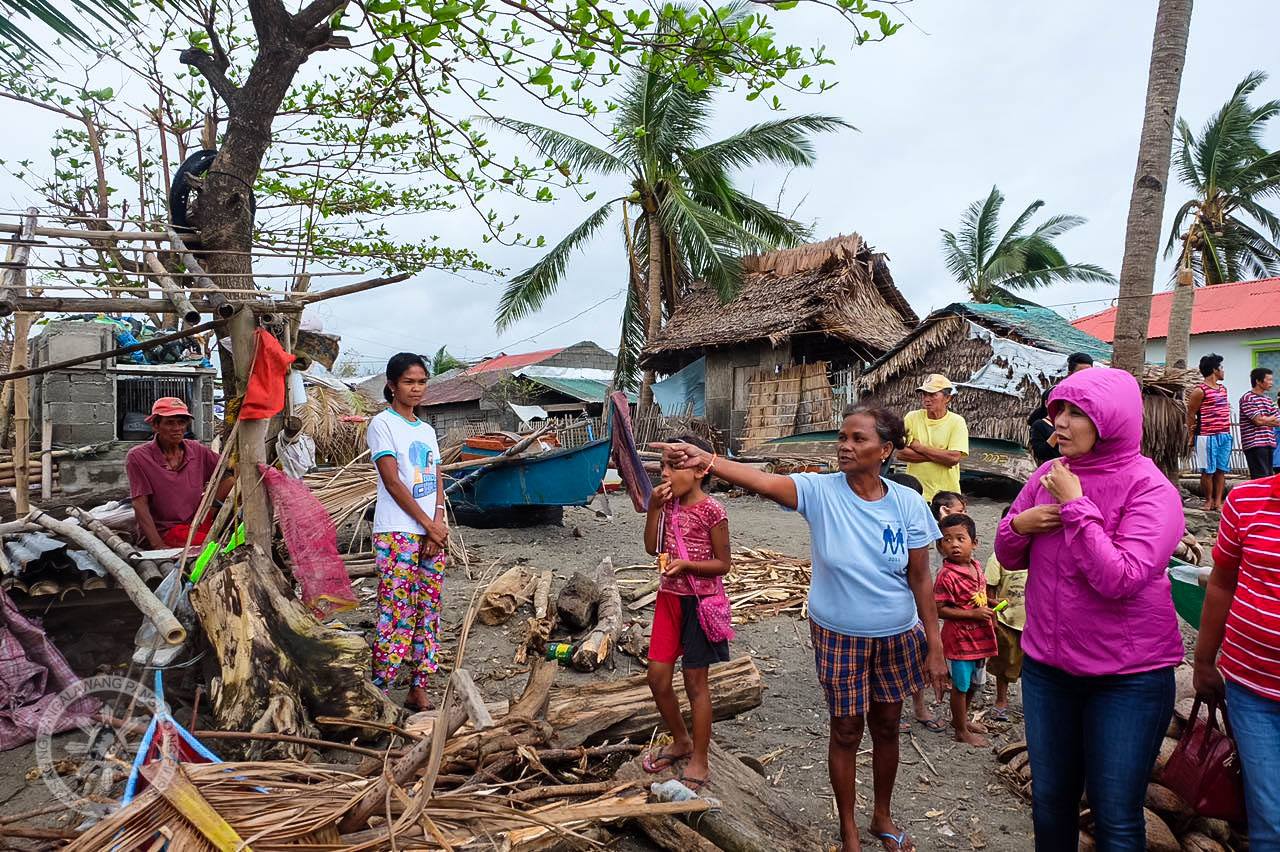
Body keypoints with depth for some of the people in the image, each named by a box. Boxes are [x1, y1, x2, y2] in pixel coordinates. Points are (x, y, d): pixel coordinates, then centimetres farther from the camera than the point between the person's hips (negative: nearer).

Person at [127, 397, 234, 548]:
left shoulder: (196, 450, 6)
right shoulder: (138, 457, -6)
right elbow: (140, 506, -11)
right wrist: (158, 546, -21)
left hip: (196, 523, 6)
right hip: (163, 532, -6)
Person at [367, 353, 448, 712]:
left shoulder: (427, 430, 16)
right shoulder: (383, 423, -3)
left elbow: (437, 485, 11)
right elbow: (392, 482, -10)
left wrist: (437, 526, -5)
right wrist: (429, 524, -11)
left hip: (432, 534, 7)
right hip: (396, 534, -6)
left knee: (428, 612, 8)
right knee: (396, 614, -8)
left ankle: (418, 690, 17)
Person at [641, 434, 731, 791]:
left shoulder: (712, 510, -15)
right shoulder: (669, 504, 4)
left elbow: (722, 564, -10)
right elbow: (652, 548, 3)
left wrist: (687, 564, -25)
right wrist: (654, 507, -7)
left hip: (700, 599, -6)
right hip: (669, 597, 6)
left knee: (695, 681, 4)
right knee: (657, 676, 9)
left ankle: (699, 762, 21)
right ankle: (681, 741, 33)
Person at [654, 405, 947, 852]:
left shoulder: (908, 503, -12)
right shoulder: (819, 491, -18)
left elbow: (920, 580, -5)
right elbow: (761, 480, -36)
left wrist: (935, 646, -2)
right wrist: (705, 460, -53)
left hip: (897, 636, 2)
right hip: (839, 637, -2)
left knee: (886, 727, 19)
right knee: (846, 731, 13)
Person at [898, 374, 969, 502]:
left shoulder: (957, 421, -3)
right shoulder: (912, 417, 1)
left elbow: (954, 458, -16)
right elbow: (901, 453, -9)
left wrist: (918, 446, -11)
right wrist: (939, 456, -13)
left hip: (946, 495, -1)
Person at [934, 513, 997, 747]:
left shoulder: (976, 567, 2)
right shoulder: (947, 575, -23)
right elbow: (940, 610, -23)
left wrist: (990, 607, 2)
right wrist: (973, 614, -24)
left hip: (978, 637, 8)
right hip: (959, 638, -8)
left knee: (972, 683, 24)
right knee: (961, 685, 8)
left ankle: (961, 718, 45)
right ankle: (962, 731, 25)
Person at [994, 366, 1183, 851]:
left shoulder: (1150, 491, -15)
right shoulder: (1048, 476, -1)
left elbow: (1120, 579, -26)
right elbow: (1010, 558, 7)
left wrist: (1076, 506, -24)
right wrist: (1019, 525, -13)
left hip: (1128, 678, -4)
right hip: (1046, 666, 5)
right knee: (1050, 800, 19)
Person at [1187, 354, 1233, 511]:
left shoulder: (1223, 388, 15)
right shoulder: (1199, 391, -8)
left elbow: (1224, 411, 22)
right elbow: (1190, 414, -7)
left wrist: (1227, 432, 11)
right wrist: (1192, 437, -8)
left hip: (1224, 436, 7)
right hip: (1207, 437, -7)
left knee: (1221, 470, 7)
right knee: (1208, 471, -1)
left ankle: (1218, 501, 11)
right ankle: (1209, 501, 9)